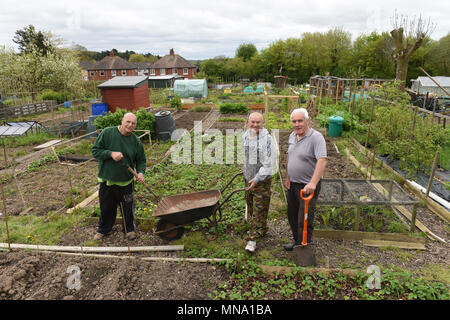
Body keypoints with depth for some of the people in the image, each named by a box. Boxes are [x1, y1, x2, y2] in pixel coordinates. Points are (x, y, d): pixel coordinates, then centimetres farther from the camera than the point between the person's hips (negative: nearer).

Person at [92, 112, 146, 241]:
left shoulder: (136, 141, -3)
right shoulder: (107, 133, -10)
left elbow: (141, 160, 6)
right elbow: (95, 151, -8)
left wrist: (140, 172, -14)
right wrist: (111, 153, -24)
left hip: (126, 182, 1)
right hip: (107, 180, 0)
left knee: (128, 207, 13)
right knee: (106, 207, 17)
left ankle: (130, 229, 36)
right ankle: (103, 229, 41)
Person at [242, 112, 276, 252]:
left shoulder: (267, 139, -19)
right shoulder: (245, 136, 3)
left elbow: (268, 163, -22)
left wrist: (257, 178, -25)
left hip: (262, 179, -7)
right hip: (248, 178, 7)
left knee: (259, 209, -1)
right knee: (250, 205, 18)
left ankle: (253, 238, 7)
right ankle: (261, 230, 39)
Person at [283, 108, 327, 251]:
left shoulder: (316, 137, -20)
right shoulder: (292, 136, 6)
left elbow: (322, 161, -30)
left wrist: (313, 183, -39)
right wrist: (287, 177, 11)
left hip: (308, 186, -7)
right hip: (293, 184, 8)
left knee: (304, 220, 1)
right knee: (292, 216, 19)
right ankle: (297, 241, 39)